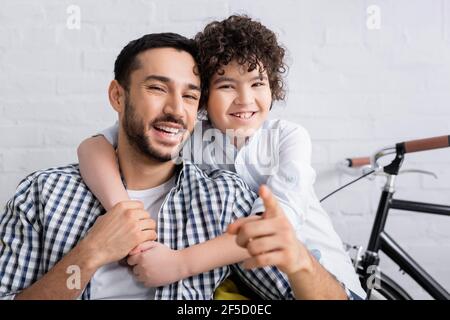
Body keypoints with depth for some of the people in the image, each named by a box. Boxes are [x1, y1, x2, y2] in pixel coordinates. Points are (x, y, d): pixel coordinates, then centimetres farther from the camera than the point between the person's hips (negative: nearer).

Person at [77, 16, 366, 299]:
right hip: (241, 280, 2)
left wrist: (180, 263, -33)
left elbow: (273, 224, -26)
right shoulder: (190, 138, -9)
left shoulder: (290, 137, -12)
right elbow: (94, 146, -15)